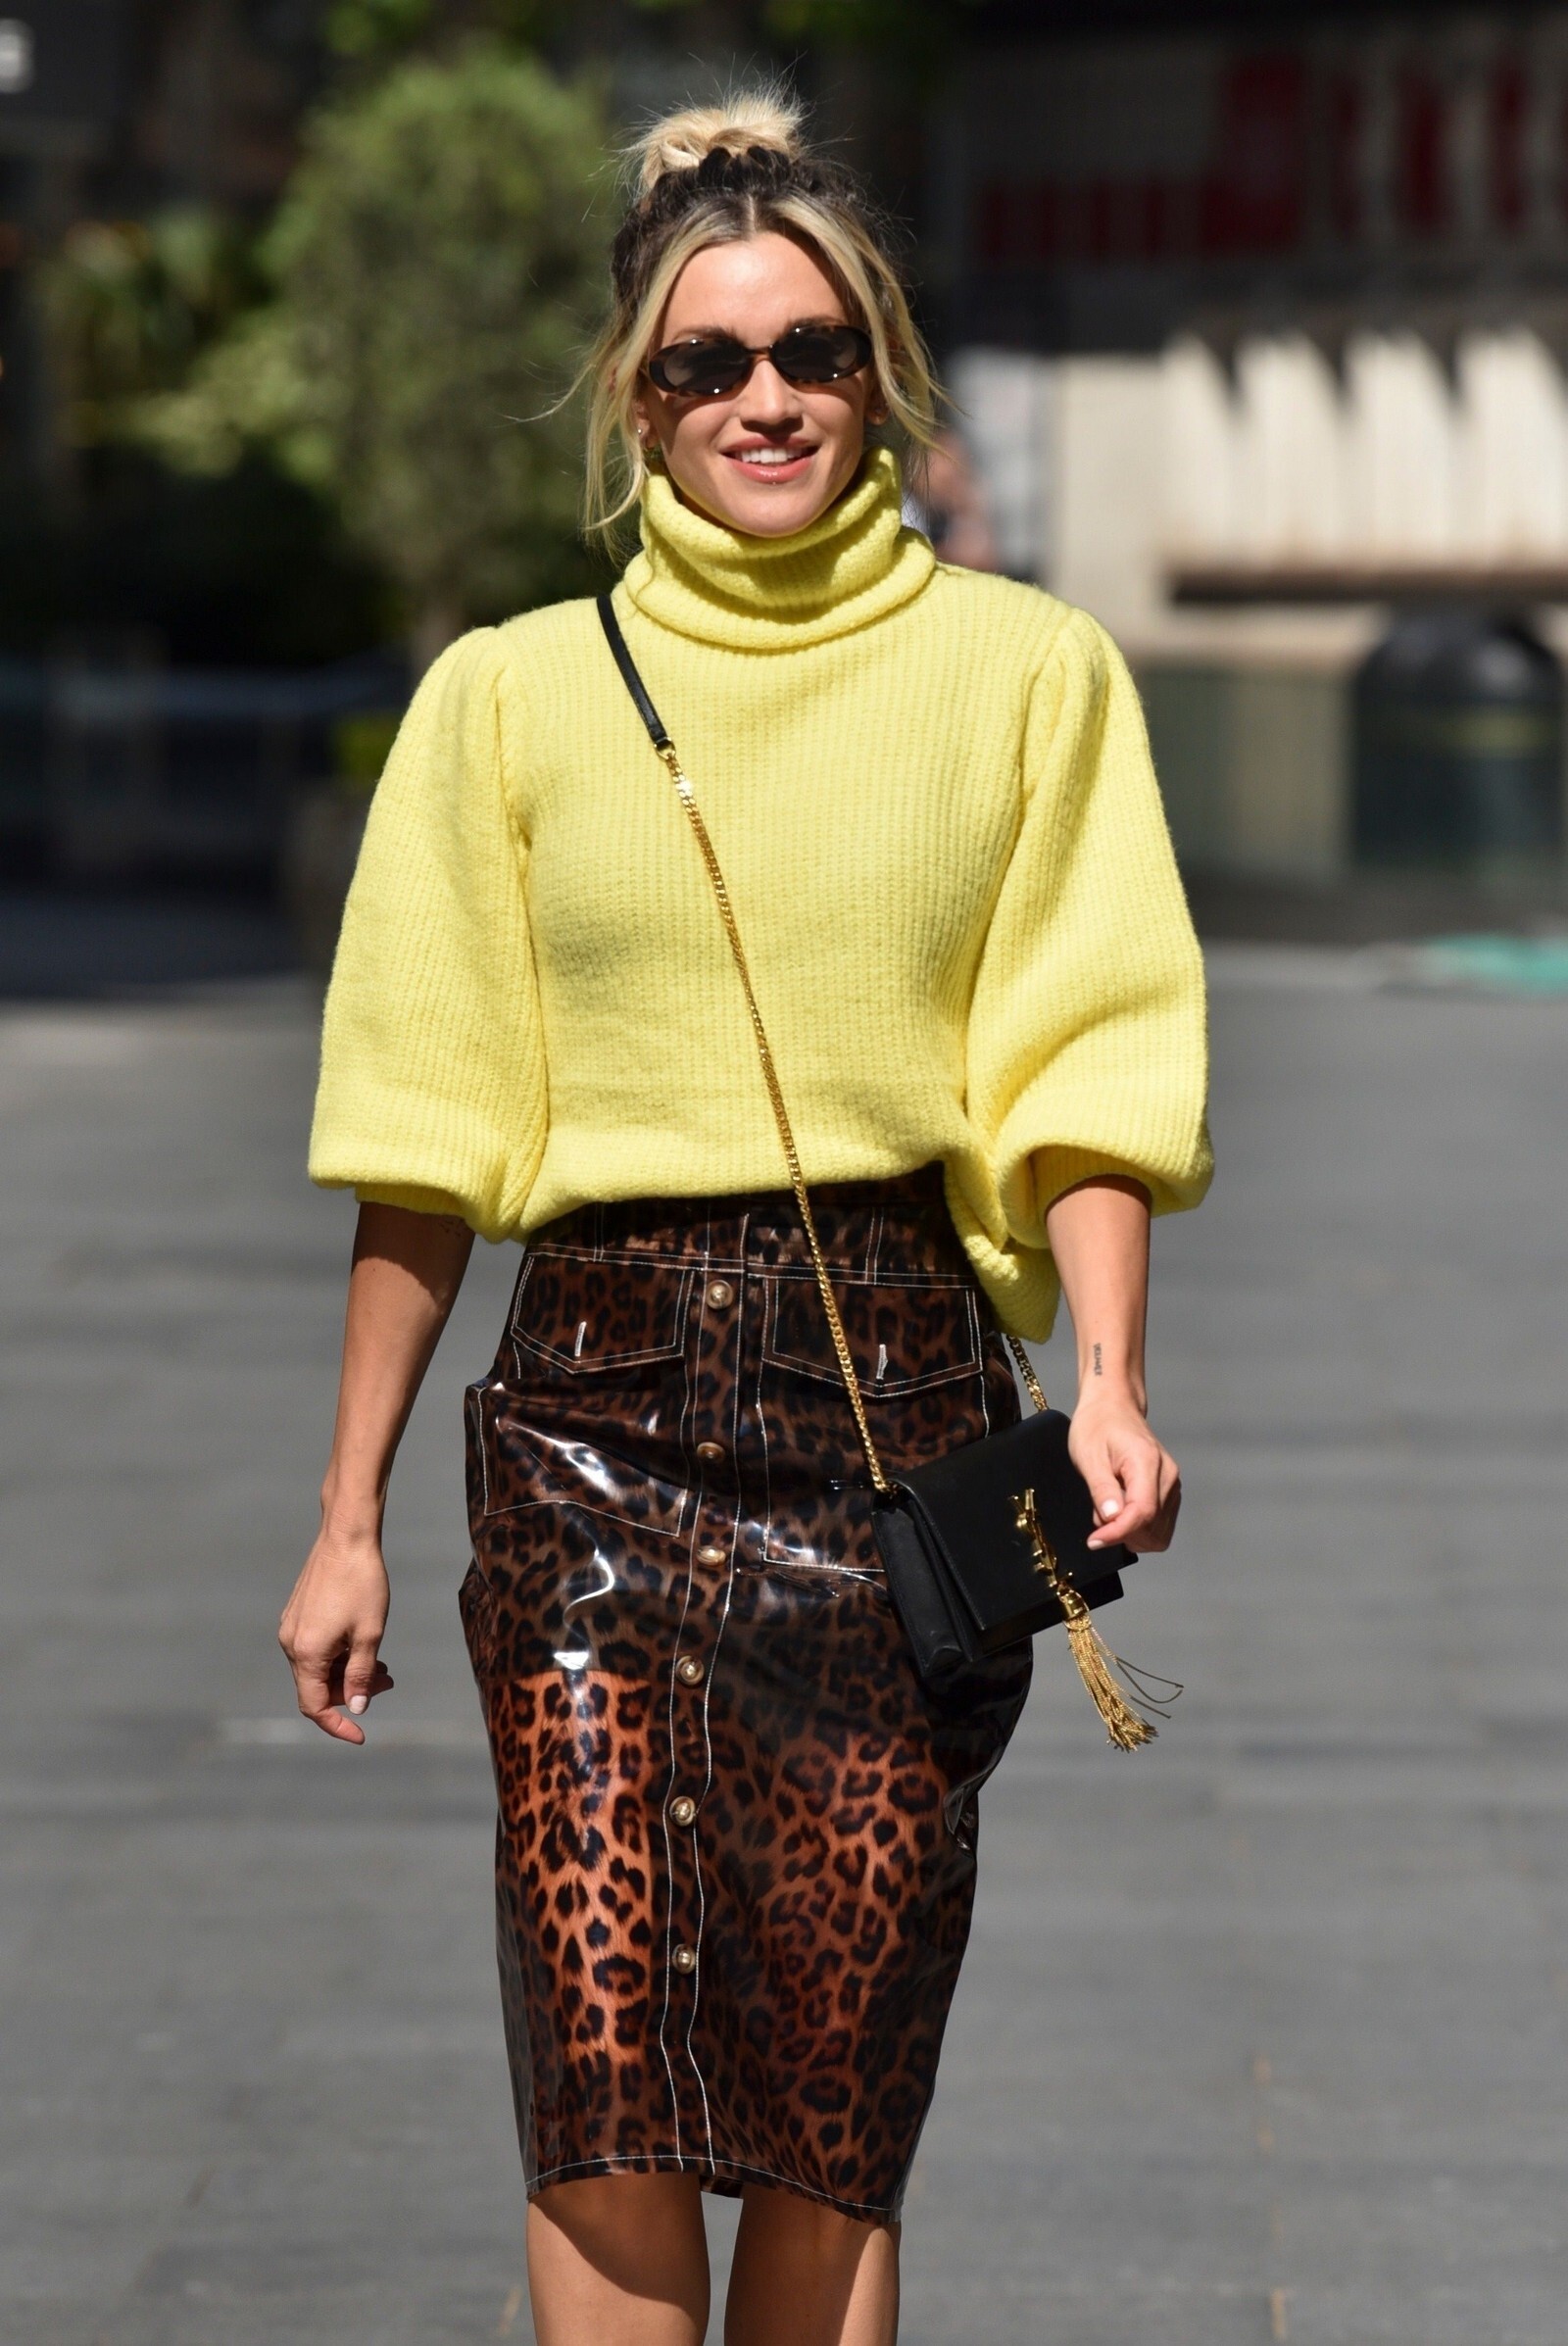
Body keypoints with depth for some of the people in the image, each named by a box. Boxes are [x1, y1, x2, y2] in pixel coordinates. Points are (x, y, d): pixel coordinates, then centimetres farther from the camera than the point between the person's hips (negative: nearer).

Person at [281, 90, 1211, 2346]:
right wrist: (351, 1513, 9)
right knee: (605, 2079, -10)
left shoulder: (1026, 672, 7)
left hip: (895, 1395, 0)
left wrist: (1110, 1379, -13)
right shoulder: (514, 695, 8)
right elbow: (432, 1136, 11)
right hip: (595, 1400, 0)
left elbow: (1083, 1066, 3)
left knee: (836, 2105, 0)